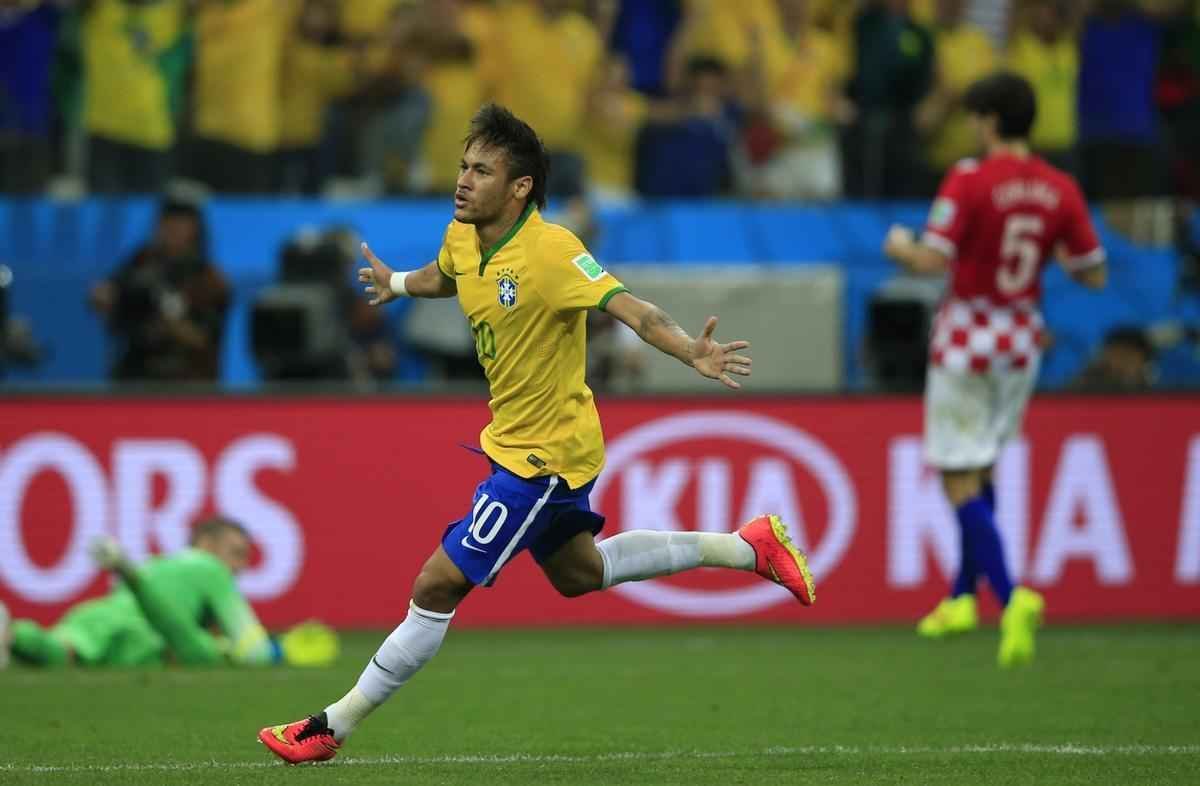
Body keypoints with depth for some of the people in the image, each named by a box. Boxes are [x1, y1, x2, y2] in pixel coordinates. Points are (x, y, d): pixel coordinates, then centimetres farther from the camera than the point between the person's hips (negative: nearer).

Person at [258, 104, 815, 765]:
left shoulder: (550, 251, -27)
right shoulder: (463, 237, -3)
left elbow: (627, 306, -38)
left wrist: (691, 352, -52)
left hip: (544, 455, -10)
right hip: (517, 439, 10)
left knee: (438, 586, -6)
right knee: (577, 573, 27)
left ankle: (334, 727, 4)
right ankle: (748, 546, 34)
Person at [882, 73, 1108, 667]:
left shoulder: (970, 181, -15)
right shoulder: (1060, 190, 0)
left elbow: (932, 260, -21)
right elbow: (1094, 275, 2)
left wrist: (900, 246, 0)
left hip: (967, 341, -6)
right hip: (1022, 341, 6)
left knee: (961, 481, -4)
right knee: (980, 470, 22)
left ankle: (1010, 596, -22)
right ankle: (963, 597, 28)